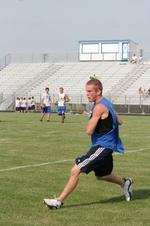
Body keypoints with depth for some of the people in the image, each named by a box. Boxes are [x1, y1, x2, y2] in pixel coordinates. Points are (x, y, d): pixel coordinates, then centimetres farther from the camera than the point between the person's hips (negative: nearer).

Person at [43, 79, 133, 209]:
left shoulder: (99, 107, -19)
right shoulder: (106, 104, 11)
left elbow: (89, 131, -21)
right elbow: (119, 121, 22)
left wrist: (91, 120, -2)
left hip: (102, 147, -10)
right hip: (105, 146, 10)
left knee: (76, 170, -14)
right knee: (101, 175, 29)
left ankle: (59, 201, -11)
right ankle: (124, 182, 46)